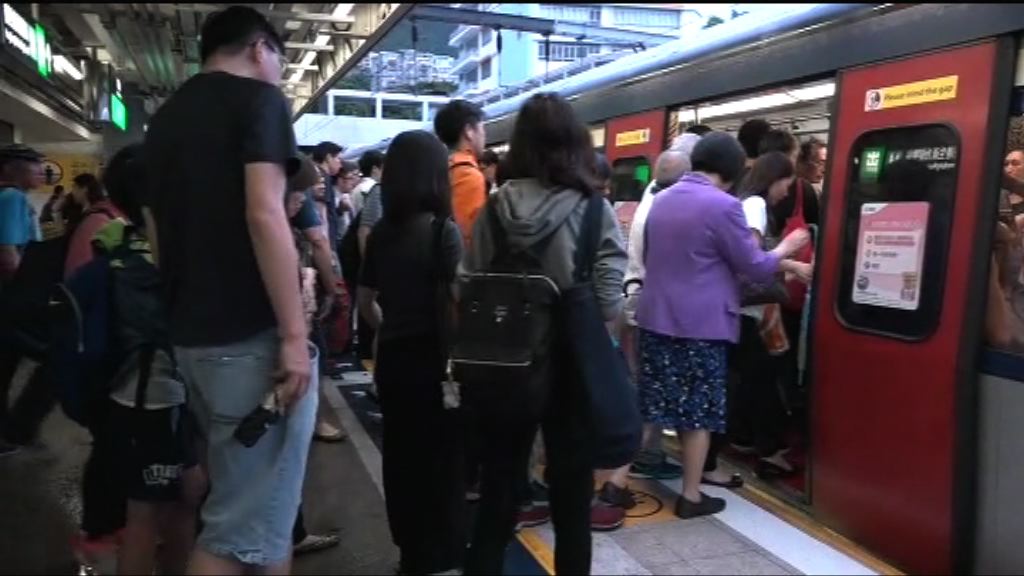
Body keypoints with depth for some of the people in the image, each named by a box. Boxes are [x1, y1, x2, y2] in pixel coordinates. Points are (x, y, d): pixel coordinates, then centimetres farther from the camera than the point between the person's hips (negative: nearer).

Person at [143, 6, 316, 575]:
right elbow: (263, 214, -18)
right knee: (249, 523, -1)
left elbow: (158, 232, 20)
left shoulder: (163, 118, 18)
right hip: (250, 336, -8)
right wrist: (293, 333, -18)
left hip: (190, 336, 9)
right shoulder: (257, 98, -5)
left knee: (234, 494, 20)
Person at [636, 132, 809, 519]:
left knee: (648, 406, 13)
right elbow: (756, 268, -7)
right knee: (698, 412, 6)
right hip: (701, 324, -6)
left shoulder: (661, 200, 9)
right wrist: (786, 248, 12)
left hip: (655, 317, 6)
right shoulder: (723, 206, -13)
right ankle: (691, 497, 15)